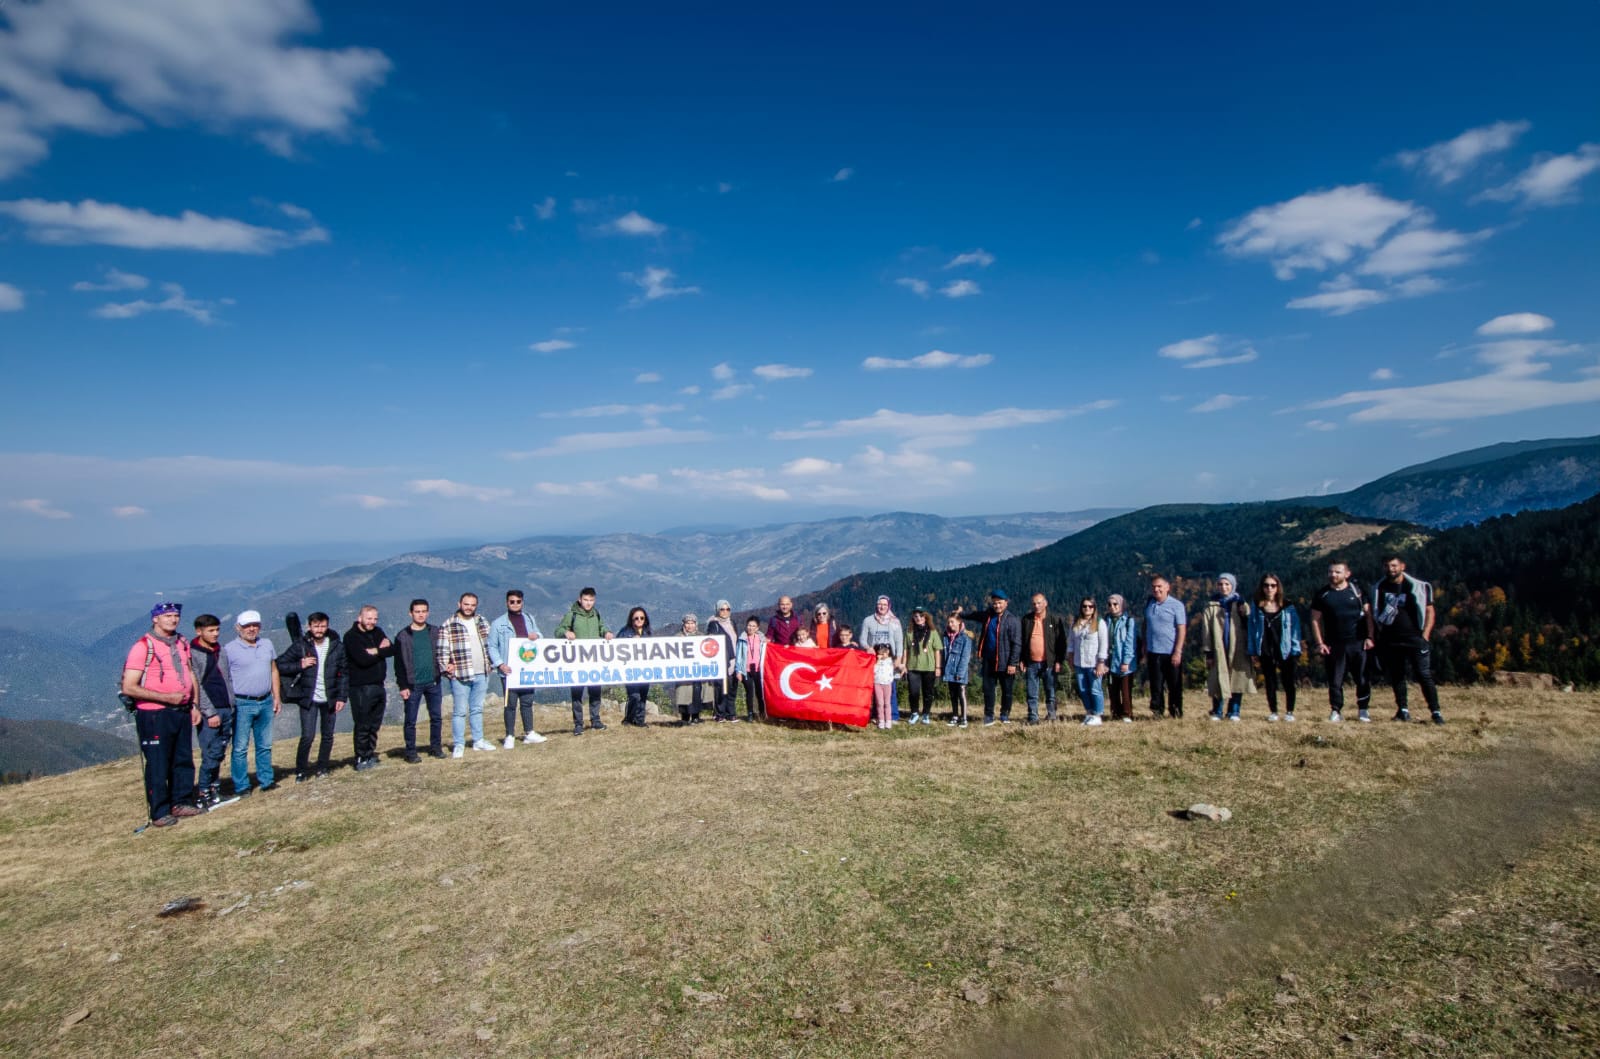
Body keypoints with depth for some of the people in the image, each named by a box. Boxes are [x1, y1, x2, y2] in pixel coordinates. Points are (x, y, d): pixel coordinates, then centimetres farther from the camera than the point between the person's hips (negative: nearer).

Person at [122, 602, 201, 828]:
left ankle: (181, 803, 24)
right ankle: (160, 813, 9)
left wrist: (194, 705, 13)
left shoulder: (182, 643, 11)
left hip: (182, 711, 7)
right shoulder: (143, 646, -11)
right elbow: (129, 688, -15)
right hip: (154, 715, -7)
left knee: (184, 760, 13)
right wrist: (166, 697, -19)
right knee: (158, 766, 0)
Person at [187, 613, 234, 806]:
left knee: (219, 754, 9)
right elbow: (197, 687, -12)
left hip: (227, 710, 6)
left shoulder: (220, 651, 14)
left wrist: (232, 706, 14)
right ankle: (203, 794, 4)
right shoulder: (193, 654, -8)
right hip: (209, 713, -6)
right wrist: (210, 713, -14)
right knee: (210, 755, -6)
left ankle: (214, 789, 17)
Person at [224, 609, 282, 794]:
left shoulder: (267, 644, 10)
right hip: (242, 704, -5)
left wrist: (277, 697, 11)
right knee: (240, 748, 1)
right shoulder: (229, 649, -6)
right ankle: (241, 786, 8)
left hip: (265, 703, 5)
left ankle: (266, 780, 22)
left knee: (265, 745, 13)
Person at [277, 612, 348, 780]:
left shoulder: (337, 647, 0)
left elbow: (344, 673, 3)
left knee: (328, 736, 8)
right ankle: (301, 771, 9)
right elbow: (279, 665, -4)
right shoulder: (300, 646, -4)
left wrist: (342, 697, -2)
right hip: (308, 699, -2)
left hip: (330, 699, 2)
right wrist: (300, 666, -18)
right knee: (307, 736, -7)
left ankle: (322, 768, 23)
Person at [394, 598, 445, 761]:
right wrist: (402, 686, -8)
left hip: (433, 682, 3)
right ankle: (411, 753, 12)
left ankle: (436, 747, 19)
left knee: (436, 717, 8)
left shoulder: (435, 632, 6)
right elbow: (399, 663, -3)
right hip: (413, 685, -2)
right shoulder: (403, 636, -2)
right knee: (411, 721, 3)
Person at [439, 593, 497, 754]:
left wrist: (490, 664, 13)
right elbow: (442, 651, -7)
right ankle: (459, 745, 7)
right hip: (460, 676, -5)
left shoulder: (482, 622, 10)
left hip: (481, 674, 5)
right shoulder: (448, 626, -6)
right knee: (460, 711, 0)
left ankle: (478, 741, 22)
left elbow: (489, 644, 18)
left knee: (477, 709, 14)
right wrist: (445, 667, -16)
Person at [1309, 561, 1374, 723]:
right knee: (1335, 681, 2)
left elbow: (1368, 614, 5)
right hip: (1334, 645, 0)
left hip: (1358, 643, 0)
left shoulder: (1356, 590, 4)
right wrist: (1320, 643, -1)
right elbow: (1315, 620, 5)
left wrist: (1369, 637, -3)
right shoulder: (1322, 594, 4)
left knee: (1362, 679, 5)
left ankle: (1362, 710, 20)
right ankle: (1336, 711, 11)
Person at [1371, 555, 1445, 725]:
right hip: (1390, 641, 3)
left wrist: (1425, 635, -5)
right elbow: (1373, 614, 15)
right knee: (1396, 676, 7)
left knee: (1424, 675, -5)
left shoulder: (1417, 587, 0)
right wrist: (1374, 636, 7)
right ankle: (1402, 709, 15)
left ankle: (1435, 711, -1)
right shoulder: (1378, 589, 8)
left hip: (1414, 639, -3)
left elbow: (1429, 610, 3)